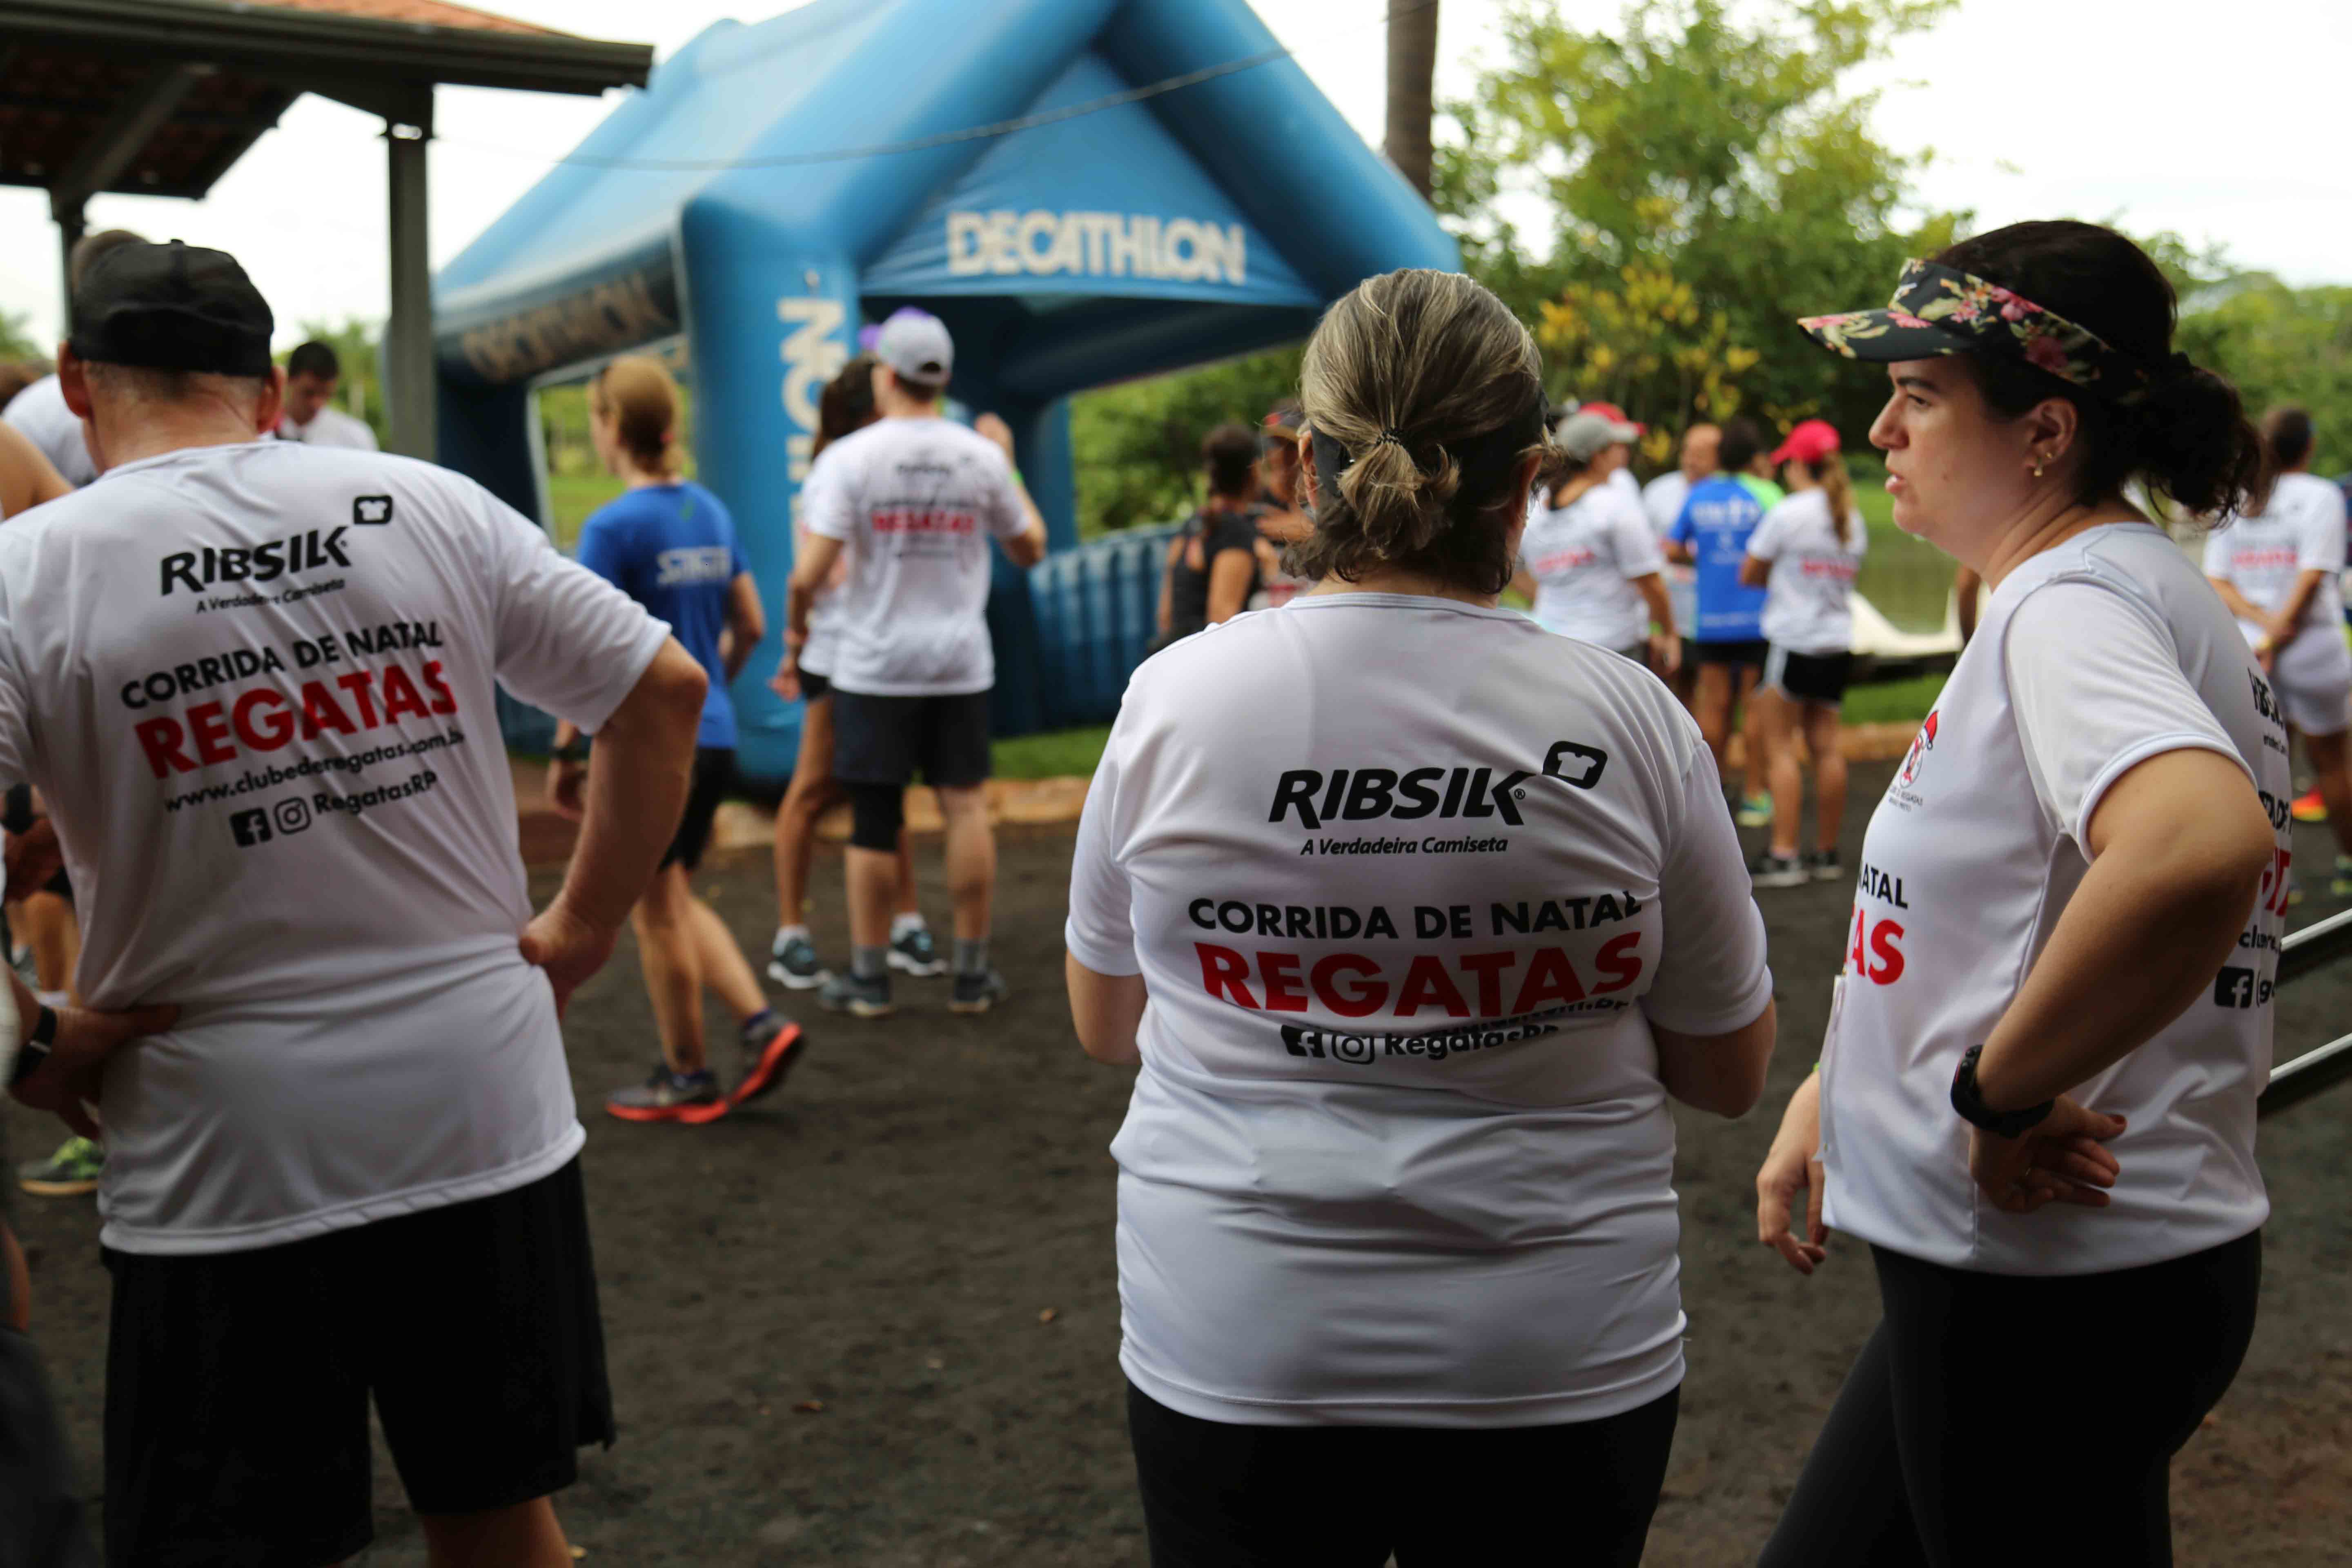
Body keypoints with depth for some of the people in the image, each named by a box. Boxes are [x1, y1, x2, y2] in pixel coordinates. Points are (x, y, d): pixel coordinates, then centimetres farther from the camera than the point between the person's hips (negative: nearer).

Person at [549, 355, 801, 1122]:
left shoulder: (614, 526, -15)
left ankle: (687, 1078, 17)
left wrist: (567, 752, -8)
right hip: (713, 740, 7)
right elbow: (750, 627, 12)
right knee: (676, 902, 20)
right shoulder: (711, 512, 7)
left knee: (657, 912, 6)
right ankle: (762, 1022, 9)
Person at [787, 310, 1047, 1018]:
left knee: (874, 822, 5)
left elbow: (811, 570, -16)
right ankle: (972, 973, 11)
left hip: (875, 666, -2)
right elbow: (1030, 549, 11)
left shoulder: (849, 458, -10)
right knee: (966, 808, 7)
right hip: (961, 664, 2)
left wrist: (797, 621, 4)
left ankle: (868, 978, 14)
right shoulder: (982, 457, 0)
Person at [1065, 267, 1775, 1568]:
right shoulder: (1630, 722, -11)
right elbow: (1729, 1071, 1)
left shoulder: (1174, 698, -10)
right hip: (1561, 1362, 0)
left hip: (1233, 1352, 0)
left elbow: (1104, 1024, 5)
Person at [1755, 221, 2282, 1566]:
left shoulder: (2073, 606, -19)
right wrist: (1831, 1097, 14)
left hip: (2060, 1281, -10)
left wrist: (1998, 1095, -28)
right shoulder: (2125, 591, 12)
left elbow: (2200, 852, -41)